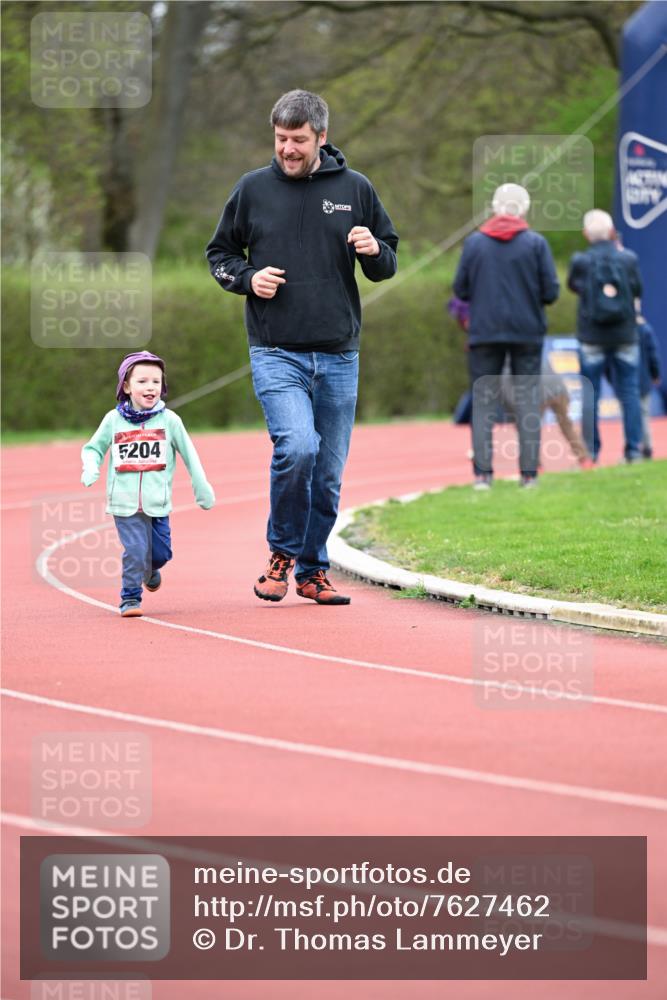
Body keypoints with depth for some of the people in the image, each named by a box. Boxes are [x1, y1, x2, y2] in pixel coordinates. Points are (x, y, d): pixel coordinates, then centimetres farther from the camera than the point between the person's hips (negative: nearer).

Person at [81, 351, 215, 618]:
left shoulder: (169, 420, 0)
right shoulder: (114, 420, 0)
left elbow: (189, 454, 8)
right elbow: (93, 448, 12)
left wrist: (202, 488, 10)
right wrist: (91, 468, -9)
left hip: (157, 502, 1)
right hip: (124, 503, -1)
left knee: (161, 553, 6)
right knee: (135, 551, -11)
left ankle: (149, 570, 40)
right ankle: (130, 598, 6)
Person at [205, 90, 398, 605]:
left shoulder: (356, 189, 6)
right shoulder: (253, 189, 3)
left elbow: (387, 266, 13)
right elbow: (219, 253, 14)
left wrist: (374, 251, -10)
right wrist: (247, 278, -7)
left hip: (339, 357, 2)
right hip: (276, 353, -2)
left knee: (329, 473, 6)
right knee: (297, 447, -22)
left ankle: (313, 570, 22)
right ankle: (282, 552, -2)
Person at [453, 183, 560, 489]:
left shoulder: (474, 242, 0)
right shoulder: (536, 243, -3)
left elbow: (460, 289, 1)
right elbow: (551, 292, -5)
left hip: (484, 332, 1)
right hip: (527, 332, -1)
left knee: (483, 402, 4)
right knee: (527, 401, 5)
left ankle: (482, 472, -3)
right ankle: (529, 472, 2)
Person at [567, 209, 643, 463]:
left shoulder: (580, 261, -9)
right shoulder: (628, 258, -6)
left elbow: (572, 285, 9)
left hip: (592, 338, -1)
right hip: (624, 337, 1)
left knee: (590, 394, 5)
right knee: (629, 392, 7)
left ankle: (590, 450, 3)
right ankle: (634, 449, 5)